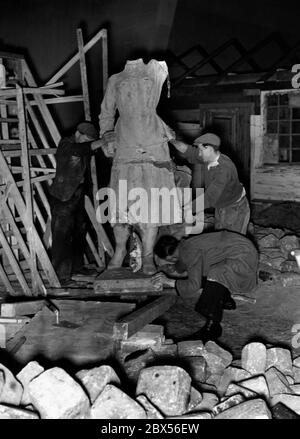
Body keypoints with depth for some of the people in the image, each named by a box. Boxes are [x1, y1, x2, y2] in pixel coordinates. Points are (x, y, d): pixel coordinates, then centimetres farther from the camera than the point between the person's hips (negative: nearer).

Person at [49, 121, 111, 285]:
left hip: (78, 196, 8)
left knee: (79, 233, 14)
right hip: (62, 198, -8)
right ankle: (61, 274, -3)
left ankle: (76, 267, 29)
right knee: (62, 235, -8)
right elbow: (78, 150, -30)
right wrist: (100, 143, -28)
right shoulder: (66, 144, -12)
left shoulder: (85, 150, 11)